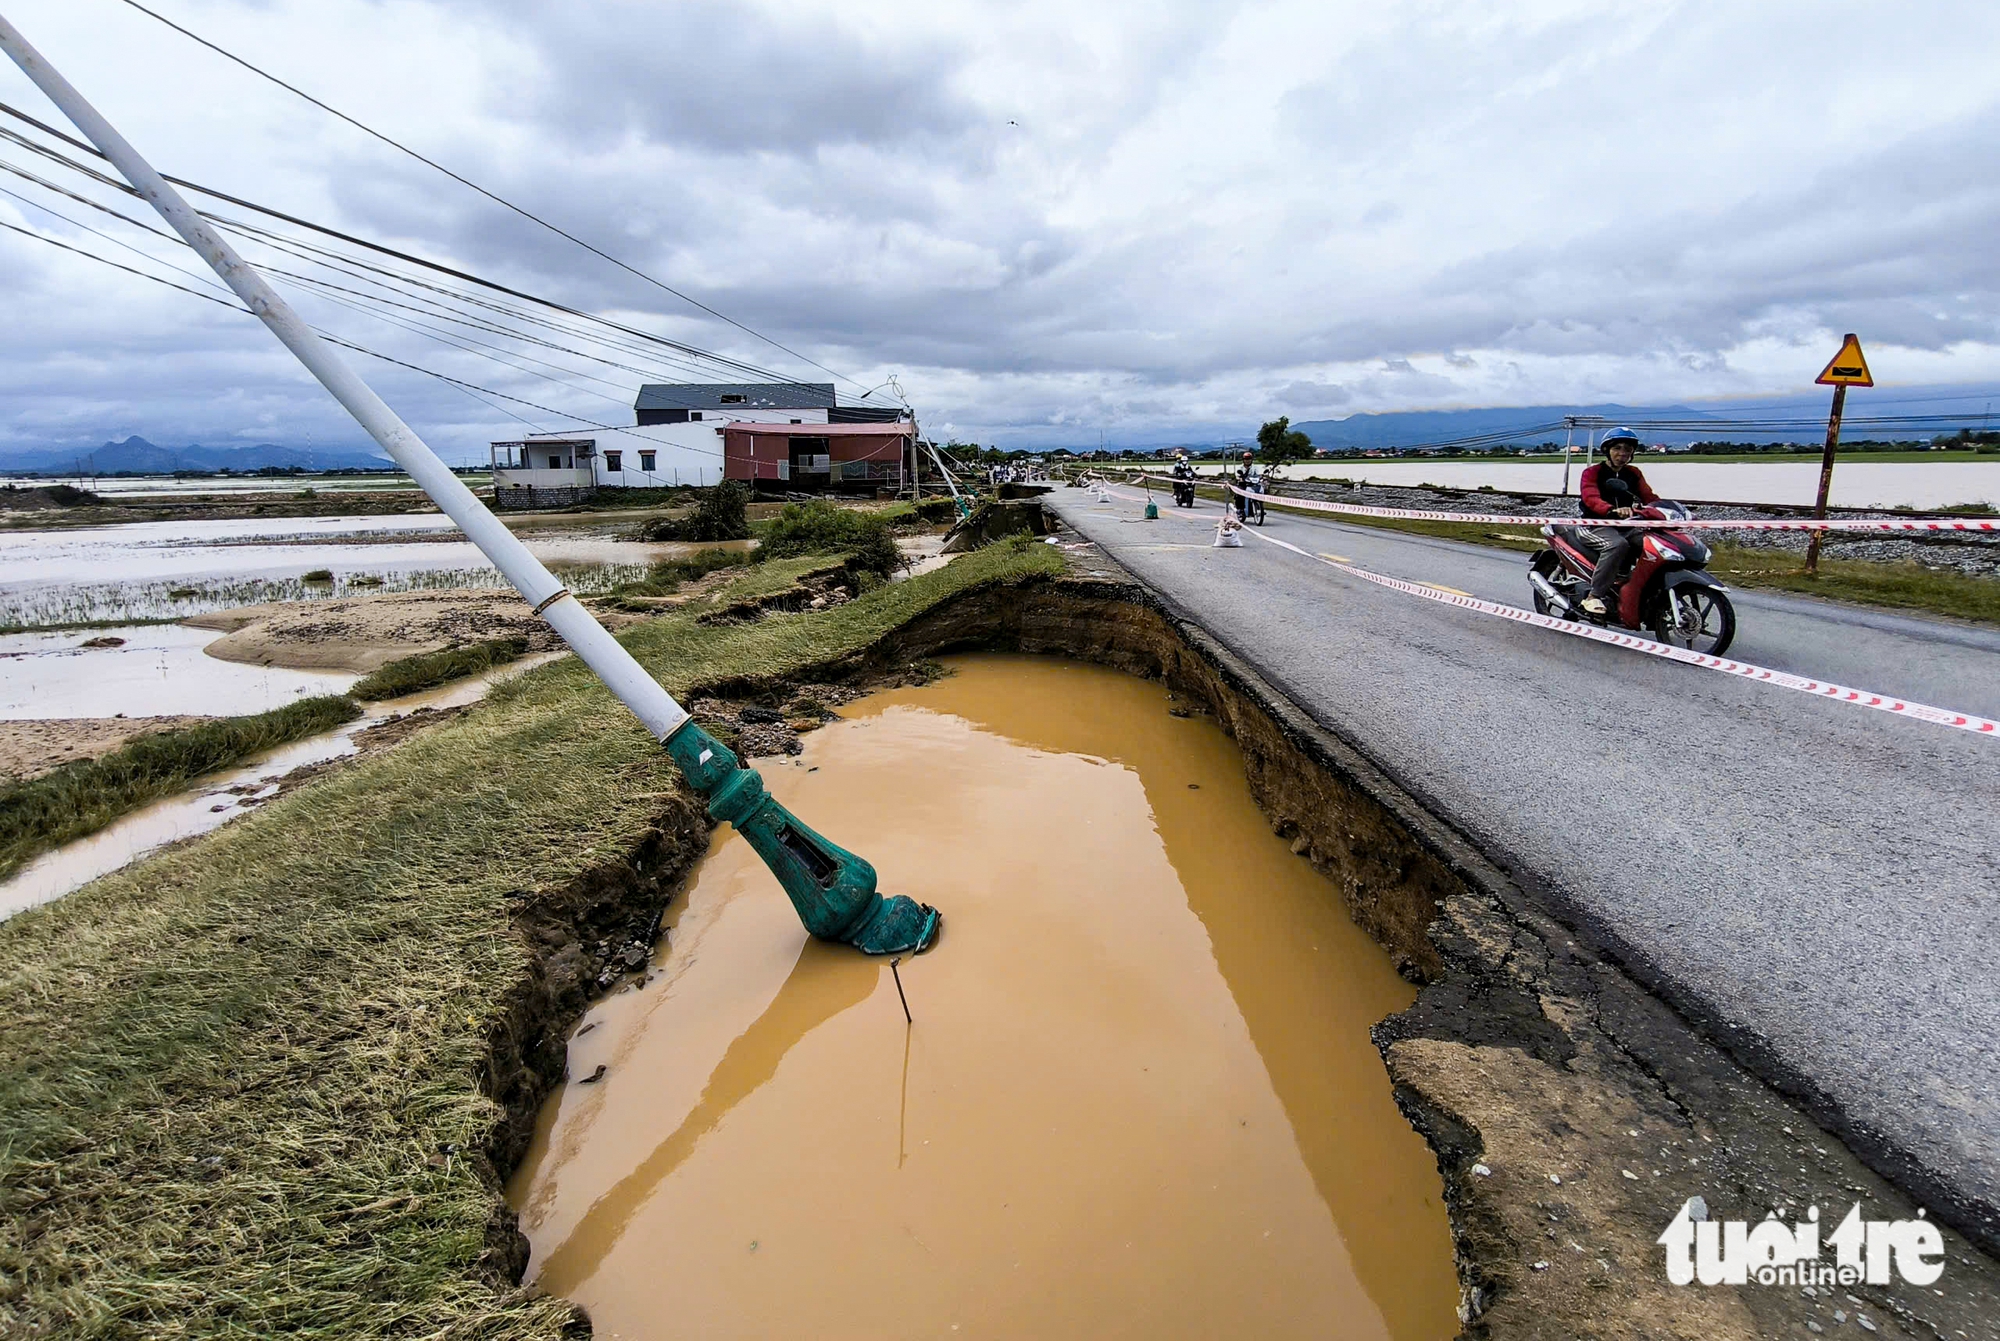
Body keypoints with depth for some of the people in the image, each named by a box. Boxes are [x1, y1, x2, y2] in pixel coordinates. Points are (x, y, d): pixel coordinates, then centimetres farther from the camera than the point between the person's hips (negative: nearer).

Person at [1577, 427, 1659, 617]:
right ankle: (1594, 596, -33)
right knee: (1617, 545, -36)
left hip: (1626, 527, 6)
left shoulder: (1633, 473, 19)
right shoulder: (1592, 473, 1)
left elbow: (1649, 497, 9)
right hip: (1597, 526, -5)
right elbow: (1591, 499, -19)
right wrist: (1613, 510, -40)